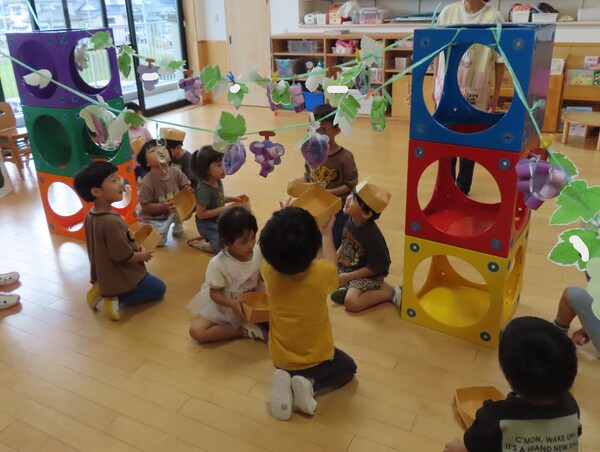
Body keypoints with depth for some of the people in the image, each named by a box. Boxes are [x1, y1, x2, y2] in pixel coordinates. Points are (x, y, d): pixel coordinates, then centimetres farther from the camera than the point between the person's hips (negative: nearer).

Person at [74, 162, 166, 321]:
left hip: (104, 275, 8)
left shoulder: (90, 216, -3)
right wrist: (143, 255, -6)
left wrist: (136, 248, 10)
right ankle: (116, 299, -4)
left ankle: (104, 292, 9)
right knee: (159, 288, 12)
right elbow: (125, 256, -26)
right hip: (121, 277, -8)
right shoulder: (112, 222, -32)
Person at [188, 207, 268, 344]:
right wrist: (232, 304, -34)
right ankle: (245, 330, -18)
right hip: (225, 308, -1)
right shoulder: (218, 264, -23)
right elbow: (214, 293, -16)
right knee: (196, 331, -22)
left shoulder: (258, 252, -15)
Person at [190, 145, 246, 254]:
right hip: (207, 224, -9)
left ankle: (208, 238, 12)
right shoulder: (204, 190, -27)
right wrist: (222, 210, -25)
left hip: (219, 220, 9)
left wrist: (233, 199, 1)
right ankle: (200, 244, -4)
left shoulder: (218, 182, -3)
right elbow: (200, 214, -25)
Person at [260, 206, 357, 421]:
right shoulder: (321, 274, -29)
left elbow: (274, 252, 4)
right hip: (315, 358, -3)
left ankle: (286, 383, 3)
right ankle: (310, 384, 0)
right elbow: (331, 264, -2)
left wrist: (282, 221, 13)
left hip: (280, 358, 3)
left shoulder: (269, 271, -23)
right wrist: (327, 233, 12)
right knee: (348, 367, 28)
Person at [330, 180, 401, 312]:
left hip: (368, 275, -7)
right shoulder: (351, 220, -12)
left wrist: (347, 277, -18)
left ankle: (391, 293, -10)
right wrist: (336, 256, -5)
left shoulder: (372, 237, -31)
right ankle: (348, 287, -1)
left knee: (351, 302, -26)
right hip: (346, 265, 7)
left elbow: (374, 268, -22)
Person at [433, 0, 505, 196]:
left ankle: (462, 187, 27)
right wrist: (435, 84, 8)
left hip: (475, 93, -2)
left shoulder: (493, 17, -9)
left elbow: (499, 61, -4)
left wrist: (496, 94, -1)